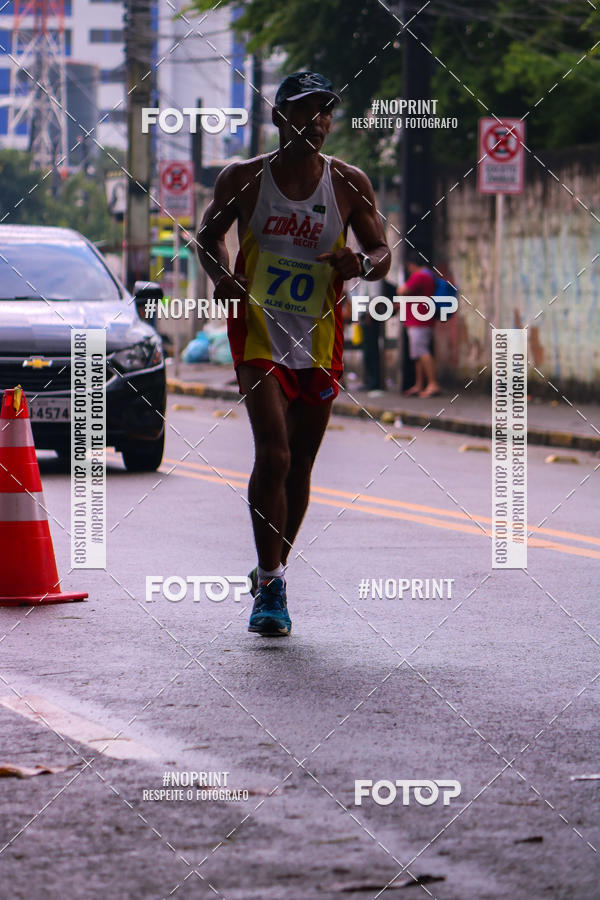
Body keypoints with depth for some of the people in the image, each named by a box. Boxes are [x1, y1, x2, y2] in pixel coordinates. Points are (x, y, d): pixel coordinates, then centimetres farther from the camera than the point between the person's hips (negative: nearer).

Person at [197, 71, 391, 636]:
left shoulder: (349, 184, 0)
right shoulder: (243, 179, -3)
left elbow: (381, 253, 5)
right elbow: (208, 234, 11)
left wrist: (361, 264, -18)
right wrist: (221, 275, -9)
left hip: (319, 337, 3)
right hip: (258, 331, -3)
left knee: (299, 464, 10)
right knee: (273, 455, -18)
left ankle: (271, 573, 28)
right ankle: (270, 583, -14)